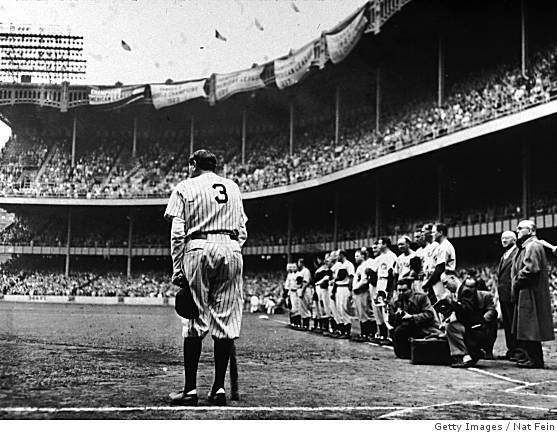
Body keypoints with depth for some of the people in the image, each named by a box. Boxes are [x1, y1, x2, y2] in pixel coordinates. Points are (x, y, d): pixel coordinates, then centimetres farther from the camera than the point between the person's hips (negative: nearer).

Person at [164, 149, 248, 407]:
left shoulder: (185, 187, 9)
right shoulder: (233, 187, 21)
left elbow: (177, 233, -1)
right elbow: (243, 231, 15)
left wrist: (177, 270, -1)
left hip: (199, 248, -3)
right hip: (231, 249, 3)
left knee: (195, 321, -1)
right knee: (226, 321, 3)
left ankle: (190, 390, -2)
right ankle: (219, 388, 4)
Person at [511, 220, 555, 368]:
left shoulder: (533, 246, -14)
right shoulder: (526, 246, 19)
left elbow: (531, 269, -23)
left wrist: (517, 282, -13)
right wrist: (516, 283, 12)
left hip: (530, 294, -10)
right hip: (525, 294, 10)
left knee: (530, 328, -7)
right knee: (526, 329, 13)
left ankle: (535, 359, -3)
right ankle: (530, 356, 19)